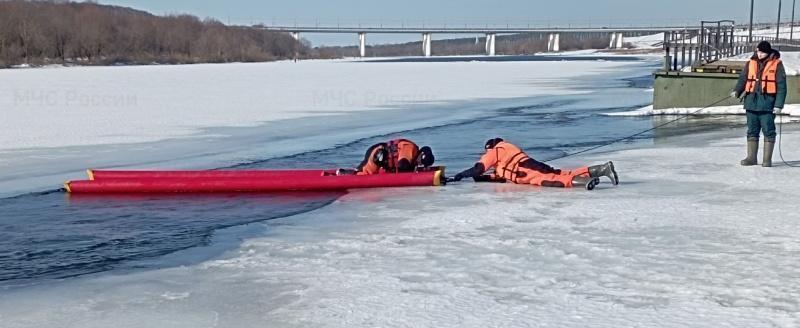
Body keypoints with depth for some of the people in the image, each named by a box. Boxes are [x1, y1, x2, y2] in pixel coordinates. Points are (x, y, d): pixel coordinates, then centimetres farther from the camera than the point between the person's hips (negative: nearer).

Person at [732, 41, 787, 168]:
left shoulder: (776, 64, -2)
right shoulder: (751, 63, 9)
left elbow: (781, 85, -3)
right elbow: (743, 79, 12)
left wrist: (779, 104, -10)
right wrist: (737, 91, -8)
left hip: (767, 101, -4)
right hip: (752, 101, 4)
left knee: (768, 131, -1)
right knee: (752, 131, 8)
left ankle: (767, 159, 4)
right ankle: (752, 157, 14)